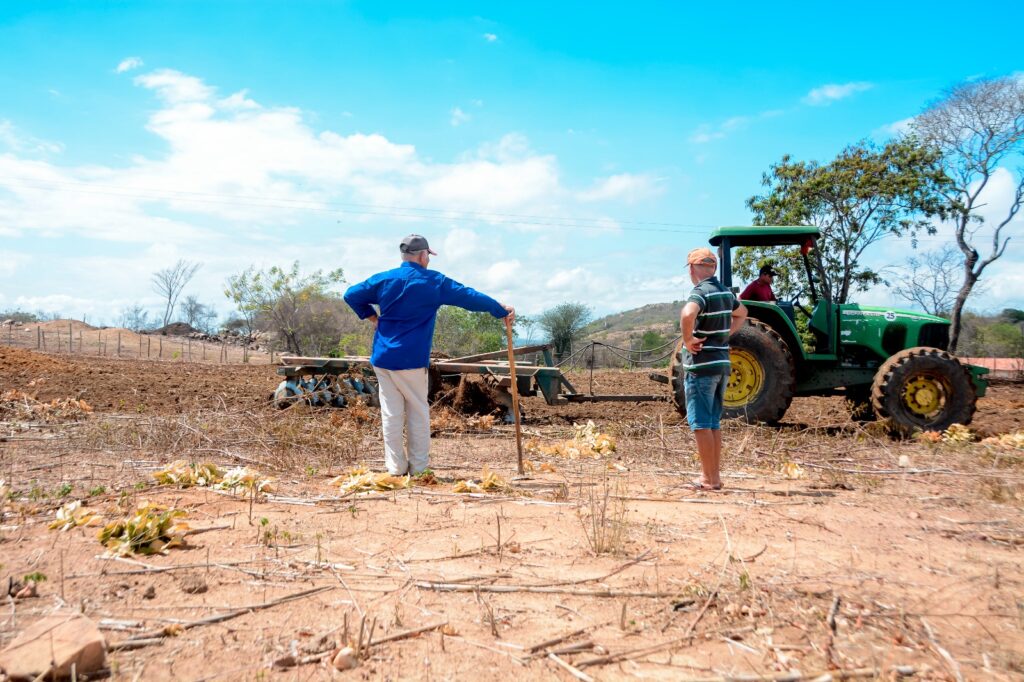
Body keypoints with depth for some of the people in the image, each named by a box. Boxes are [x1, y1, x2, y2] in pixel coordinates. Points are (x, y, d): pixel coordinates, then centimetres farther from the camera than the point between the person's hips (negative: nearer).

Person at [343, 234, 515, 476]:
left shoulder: (384, 279, 6)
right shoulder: (434, 282, -3)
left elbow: (351, 295, 8)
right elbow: (469, 297, 0)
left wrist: (371, 316, 14)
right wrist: (502, 310, 7)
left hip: (383, 357, 4)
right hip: (411, 359, -3)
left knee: (391, 413, 7)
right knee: (418, 411, 8)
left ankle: (396, 467, 10)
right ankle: (419, 467, 12)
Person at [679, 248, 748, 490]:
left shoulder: (701, 292, -15)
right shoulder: (724, 291, 12)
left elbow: (687, 314, -36)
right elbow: (742, 312, 31)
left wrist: (688, 339, -20)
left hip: (700, 365, -8)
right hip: (722, 364, 8)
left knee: (701, 424, -2)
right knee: (714, 423, 14)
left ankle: (708, 479, 1)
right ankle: (714, 477, 20)